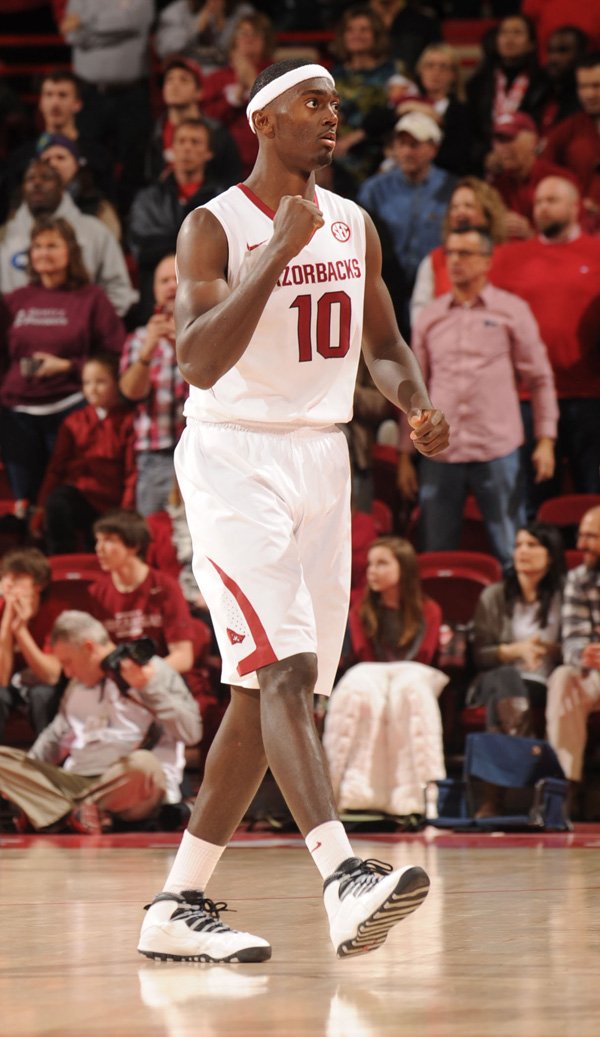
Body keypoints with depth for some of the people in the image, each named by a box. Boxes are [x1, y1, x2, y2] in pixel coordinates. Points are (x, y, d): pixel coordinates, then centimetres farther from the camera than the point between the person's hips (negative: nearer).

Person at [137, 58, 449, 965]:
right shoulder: (214, 227, -9)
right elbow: (201, 363, -21)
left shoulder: (353, 226, 10)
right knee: (286, 670, -21)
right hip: (235, 459, -7)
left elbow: (384, 343, 20)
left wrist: (418, 407, -2)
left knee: (265, 694, 6)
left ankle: (178, 907, 13)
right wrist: (277, 254, -25)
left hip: (323, 460, 7)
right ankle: (346, 885, -35)